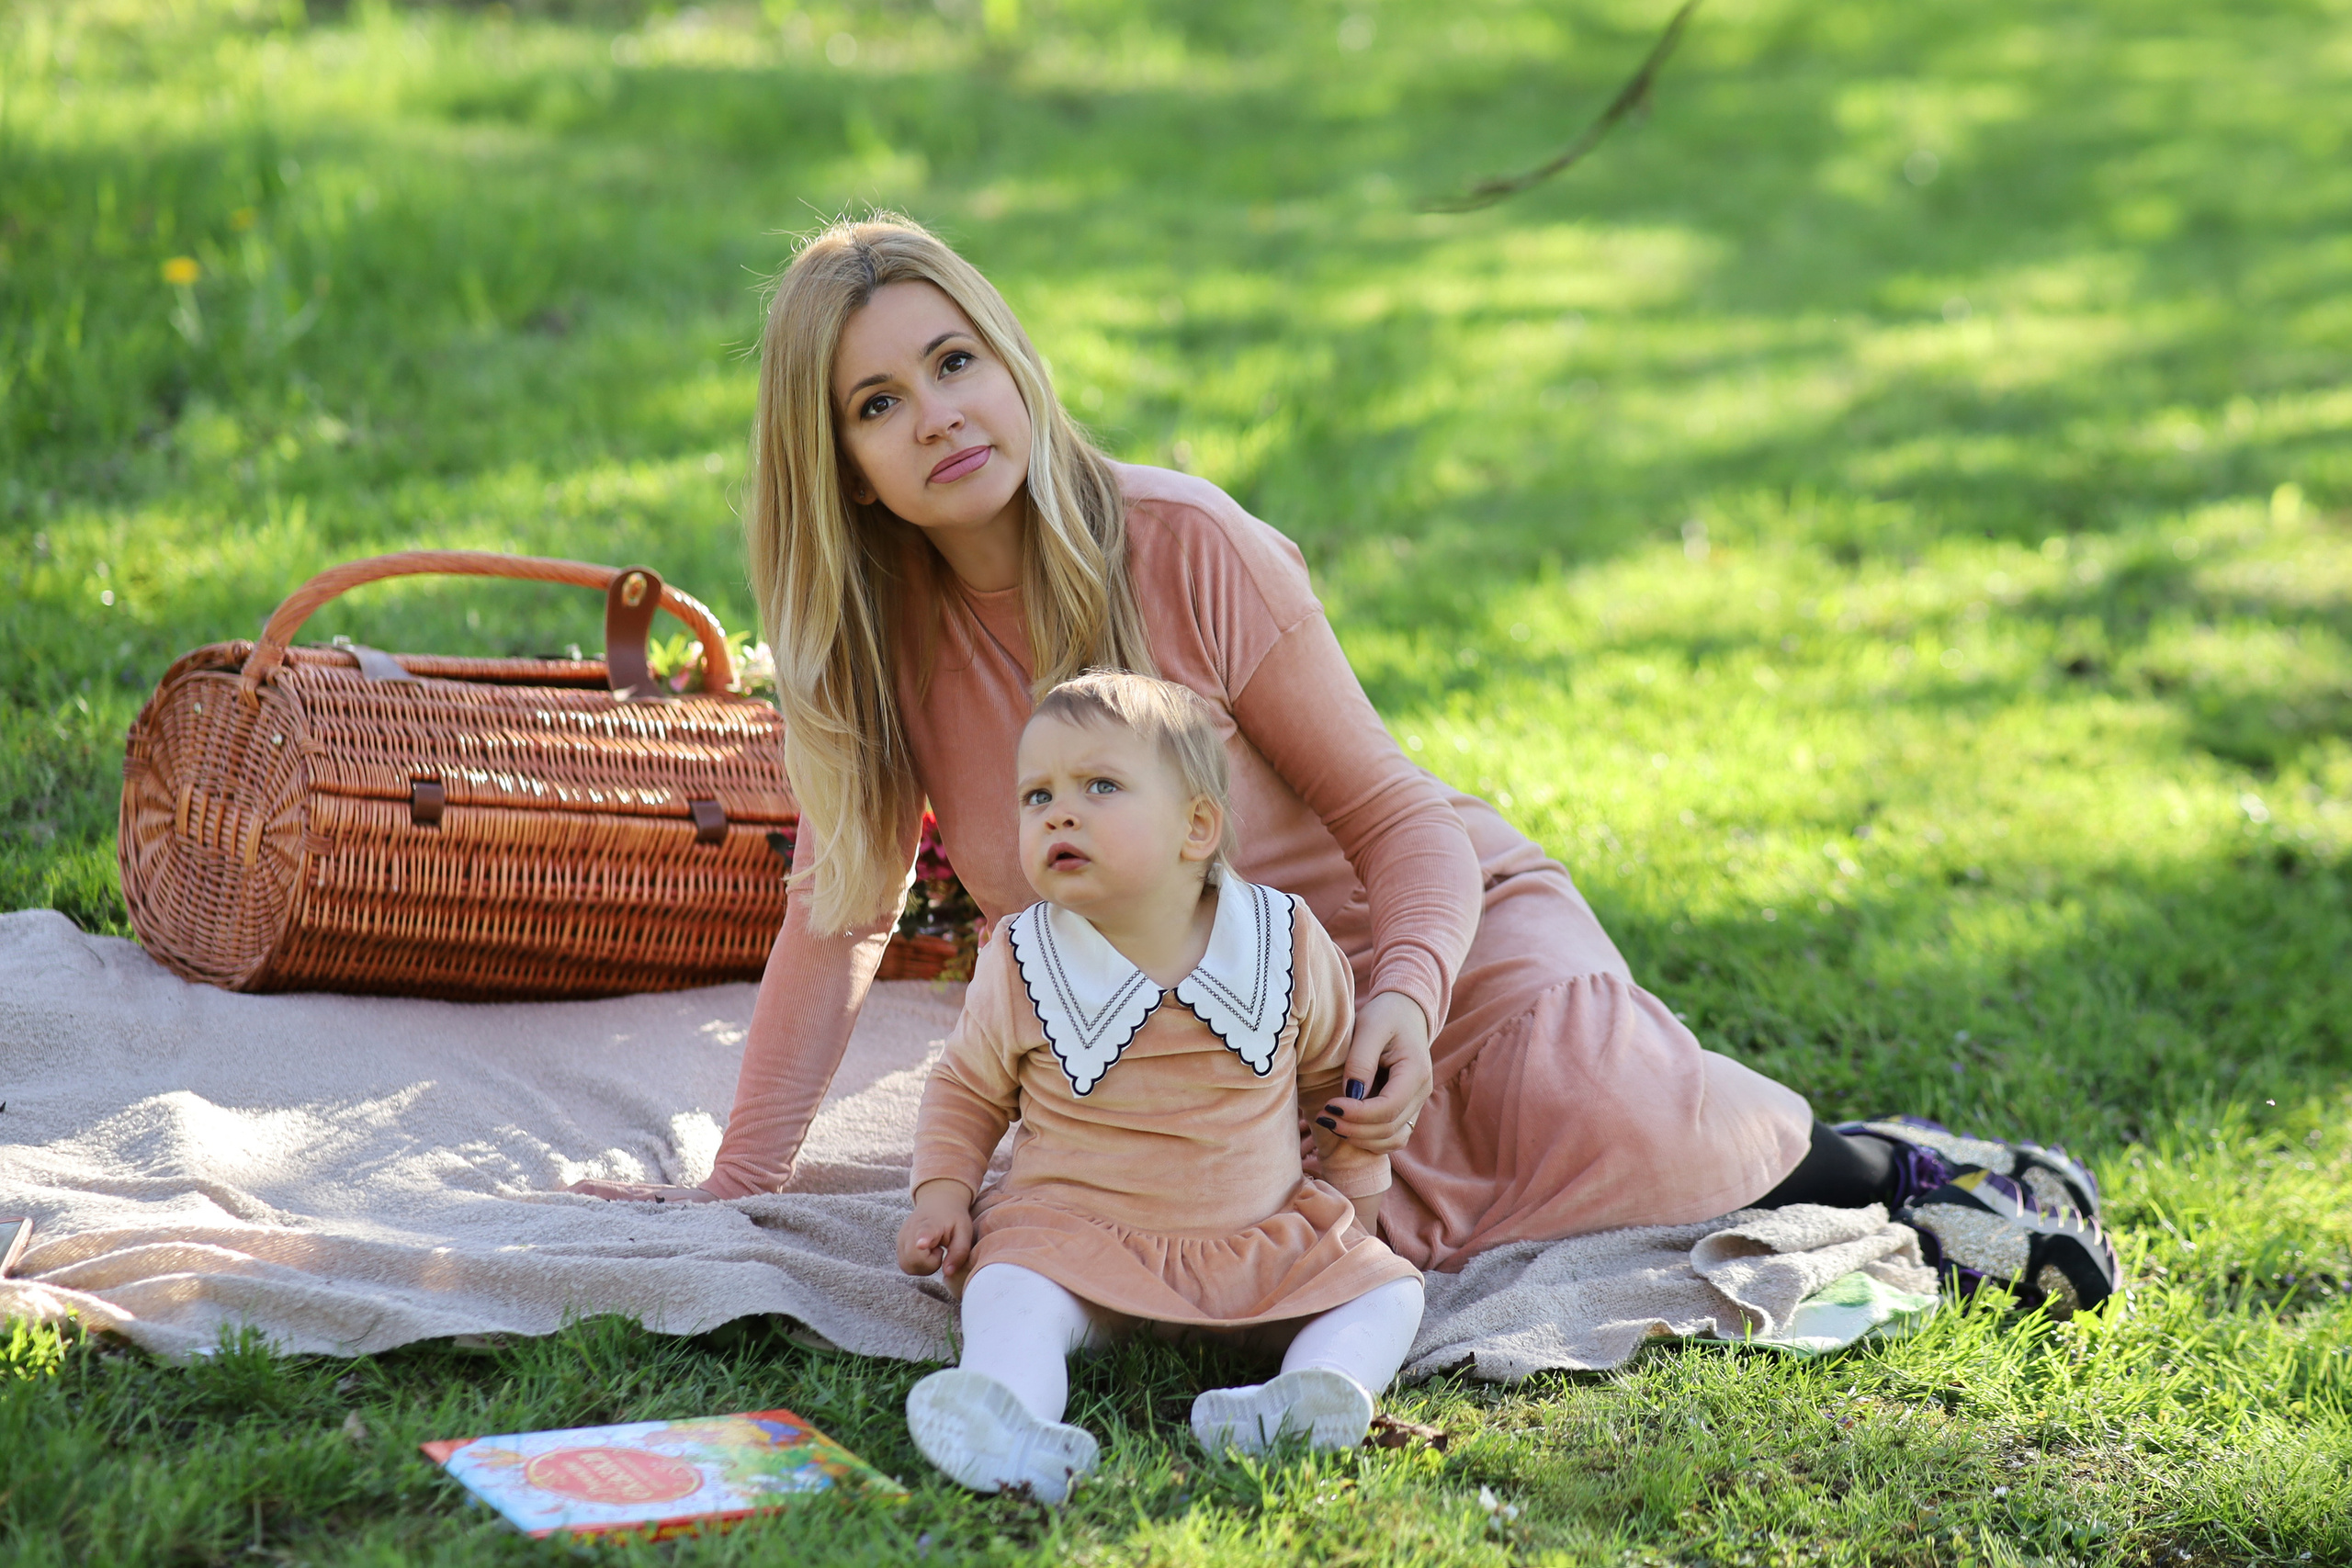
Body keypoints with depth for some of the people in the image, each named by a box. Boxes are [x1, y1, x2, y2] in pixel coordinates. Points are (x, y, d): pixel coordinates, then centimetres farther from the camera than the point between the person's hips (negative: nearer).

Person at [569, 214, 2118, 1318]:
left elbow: (1397, 814, -14)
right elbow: (839, 914, 3)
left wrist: (1405, 1005, -34)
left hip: (1420, 919, -3)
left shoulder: (1185, 546, -18)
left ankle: (1854, 1156, -4)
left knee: (1597, 1120, -36)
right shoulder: (873, 636, -7)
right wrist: (737, 1181, -2)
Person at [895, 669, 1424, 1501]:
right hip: (1069, 1232, -2)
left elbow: (1337, 1069, 12)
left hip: (1262, 1235, 2)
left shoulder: (1285, 944, -6)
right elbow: (967, 1088, 12)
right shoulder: (1020, 967, -5)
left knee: (1388, 1289, -13)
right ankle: (1011, 1430, -56)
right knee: (1010, 1294, -31)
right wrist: (941, 1194, -1)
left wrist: (1355, 1192, 14)